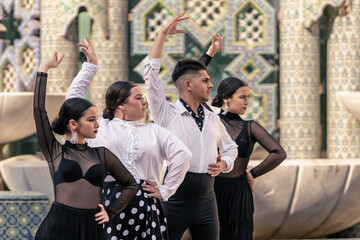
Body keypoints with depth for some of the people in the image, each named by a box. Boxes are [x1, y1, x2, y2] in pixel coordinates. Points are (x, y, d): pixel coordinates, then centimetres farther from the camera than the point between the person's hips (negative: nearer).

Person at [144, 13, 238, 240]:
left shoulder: (213, 119, 15)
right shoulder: (167, 114, -2)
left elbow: (230, 147, 29)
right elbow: (151, 74, -9)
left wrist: (224, 163, 5)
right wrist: (163, 35, -10)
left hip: (206, 198, 5)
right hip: (176, 195, -5)